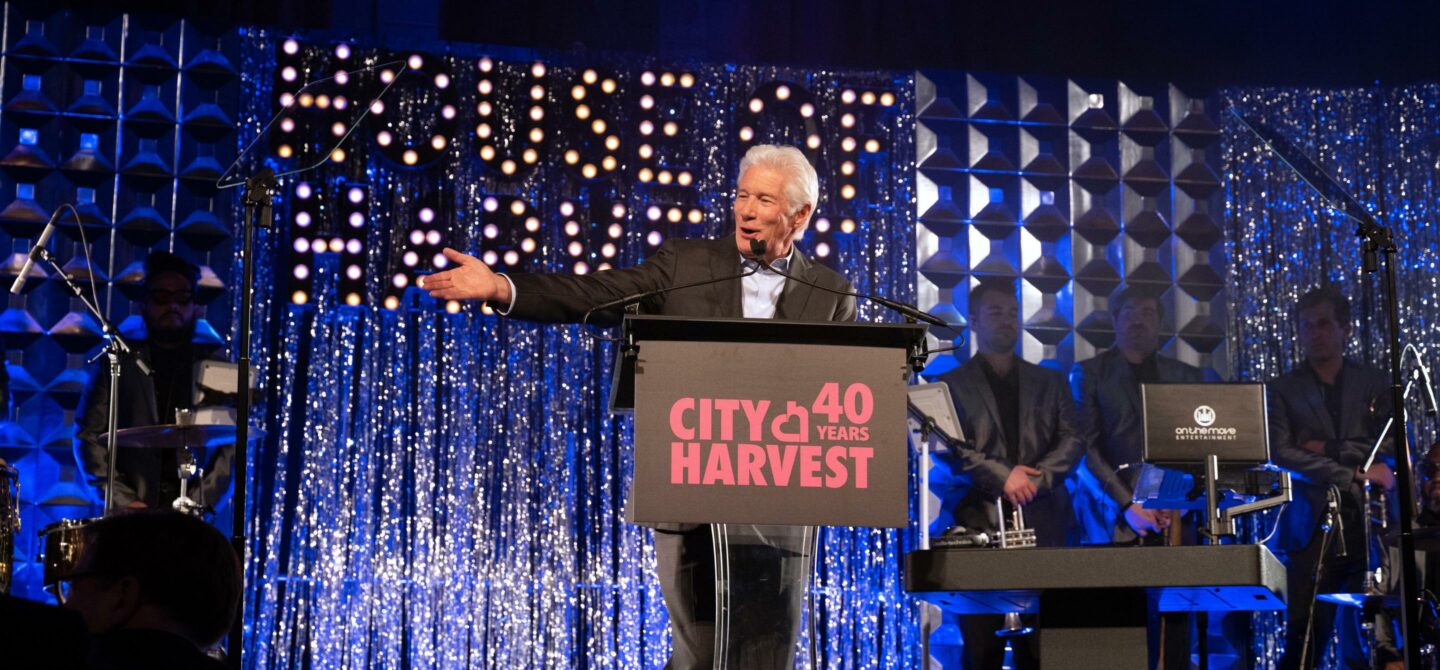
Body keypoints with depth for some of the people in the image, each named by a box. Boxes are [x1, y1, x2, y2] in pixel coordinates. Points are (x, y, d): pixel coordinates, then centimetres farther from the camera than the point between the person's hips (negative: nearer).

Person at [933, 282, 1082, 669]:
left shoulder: (1050, 382, 19)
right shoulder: (952, 384, 9)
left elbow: (1072, 442, 8)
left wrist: (1033, 480, -8)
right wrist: (1003, 477, -14)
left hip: (1044, 525, 2)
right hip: (982, 523, -2)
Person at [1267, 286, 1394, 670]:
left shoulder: (1375, 384, 12)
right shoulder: (1282, 389, 8)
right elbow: (1280, 453, -5)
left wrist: (1329, 449, -6)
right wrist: (1354, 475, -10)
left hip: (1368, 525, 1)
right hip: (1313, 527, -1)